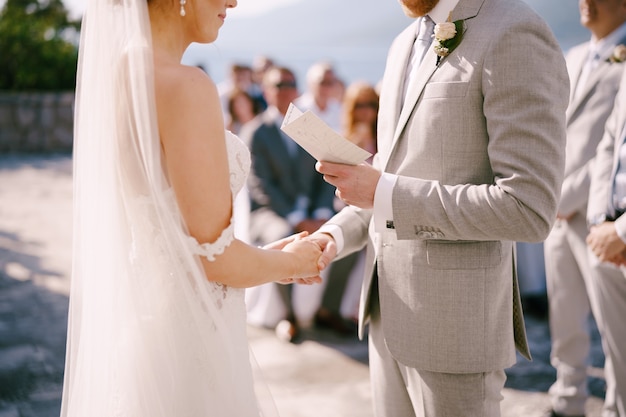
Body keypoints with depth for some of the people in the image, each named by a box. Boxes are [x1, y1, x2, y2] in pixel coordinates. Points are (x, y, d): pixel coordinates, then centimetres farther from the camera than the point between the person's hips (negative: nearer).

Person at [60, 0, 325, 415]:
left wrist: (265, 255, 15)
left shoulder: (116, 74, 5)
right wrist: (291, 261, 0)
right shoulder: (183, 86, -21)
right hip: (189, 341, -8)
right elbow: (216, 258, -19)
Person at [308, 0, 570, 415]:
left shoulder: (517, 35, -16)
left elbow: (528, 209, -22)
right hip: (391, 311, 8)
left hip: (453, 321, -8)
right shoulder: (405, 45, 12)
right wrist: (335, 235, 1)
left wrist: (383, 192, -20)